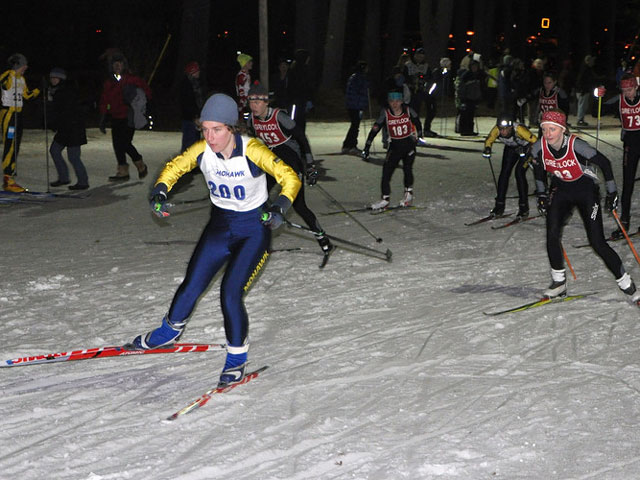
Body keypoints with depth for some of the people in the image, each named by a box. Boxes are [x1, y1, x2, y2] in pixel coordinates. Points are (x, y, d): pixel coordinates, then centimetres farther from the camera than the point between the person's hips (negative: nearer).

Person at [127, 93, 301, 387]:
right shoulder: (202, 150, -14)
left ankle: (237, 359, 5)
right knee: (191, 286, 9)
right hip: (219, 225, 4)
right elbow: (173, 168, 3)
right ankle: (169, 332, 38)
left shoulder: (252, 151, -26)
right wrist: (160, 191, -16)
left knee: (231, 293, -16)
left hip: (254, 227, -4)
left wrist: (279, 208, -42)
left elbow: (290, 178, -25)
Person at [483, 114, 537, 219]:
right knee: (504, 172, -5)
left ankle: (524, 208, -10)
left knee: (519, 172, -19)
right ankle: (499, 207, 5)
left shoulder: (519, 129, -40)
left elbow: (535, 141, -34)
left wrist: (525, 150, -46)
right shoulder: (496, 130, -28)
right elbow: (489, 140, -7)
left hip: (526, 147, -5)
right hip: (511, 148, 5)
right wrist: (487, 148, -26)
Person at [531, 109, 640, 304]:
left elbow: (604, 163, -15)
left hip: (586, 190, -4)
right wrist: (541, 193, 8)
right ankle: (559, 282, 4)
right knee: (552, 235, -14)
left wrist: (611, 192, -9)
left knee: (597, 242, -9)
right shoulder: (539, 148, -16)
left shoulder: (576, 145, -29)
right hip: (561, 190, 4)